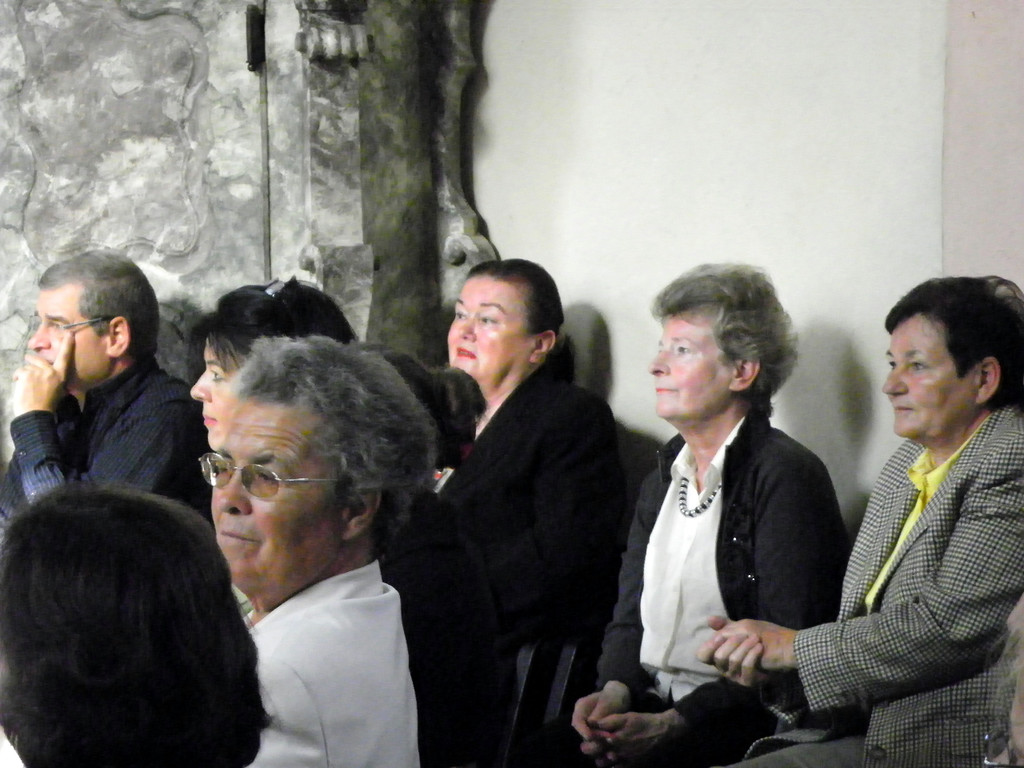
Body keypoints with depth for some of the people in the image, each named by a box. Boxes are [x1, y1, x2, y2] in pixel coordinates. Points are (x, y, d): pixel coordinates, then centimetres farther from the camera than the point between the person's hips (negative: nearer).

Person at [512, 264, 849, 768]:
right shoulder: (663, 478, 18)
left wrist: (675, 724, -21)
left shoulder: (786, 476, -8)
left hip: (740, 726, -7)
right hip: (649, 705, 7)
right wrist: (616, 688, -5)